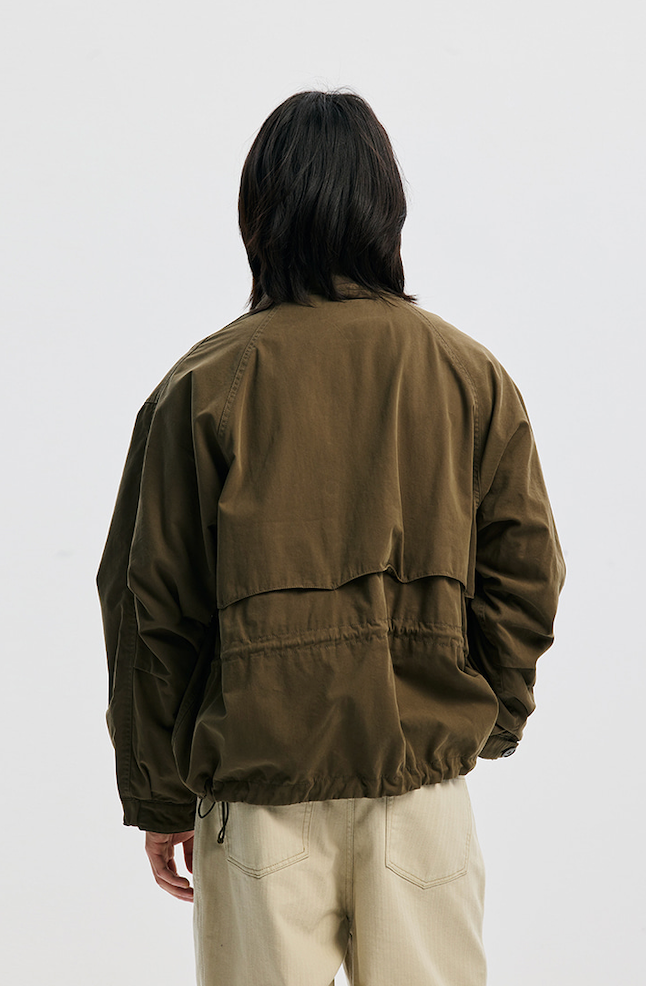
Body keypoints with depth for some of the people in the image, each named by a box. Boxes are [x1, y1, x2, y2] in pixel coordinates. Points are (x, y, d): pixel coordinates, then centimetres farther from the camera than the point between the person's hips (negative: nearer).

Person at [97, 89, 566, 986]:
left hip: (257, 786, -1)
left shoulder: (202, 386, -6)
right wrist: (497, 715, 18)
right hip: (424, 780, 2)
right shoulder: (473, 375, -1)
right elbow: (525, 576, 2)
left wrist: (159, 796, 6)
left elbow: (152, 608, -4)